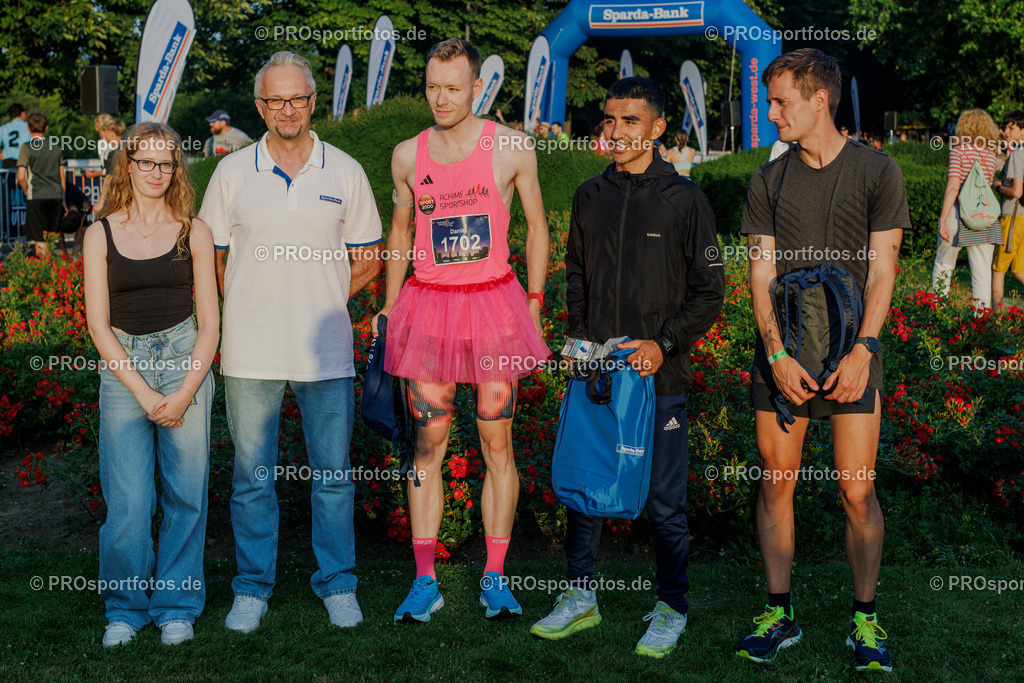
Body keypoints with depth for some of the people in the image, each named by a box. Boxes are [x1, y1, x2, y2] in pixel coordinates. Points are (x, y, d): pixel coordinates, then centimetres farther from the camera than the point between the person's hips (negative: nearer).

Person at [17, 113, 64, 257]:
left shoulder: (26, 148, -6)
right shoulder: (56, 146, 8)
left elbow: (21, 176, -13)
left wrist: (26, 192, 5)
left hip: (37, 197, -4)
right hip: (56, 196, 4)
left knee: (39, 240, 0)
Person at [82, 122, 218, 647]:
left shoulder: (193, 232, 5)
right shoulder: (101, 234, 4)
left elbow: (209, 321, 4)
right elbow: (98, 324, 0)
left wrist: (184, 392, -7)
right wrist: (144, 393, -8)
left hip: (185, 361, 0)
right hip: (123, 367, 0)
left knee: (185, 492, 2)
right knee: (128, 500, -4)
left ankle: (176, 604, 18)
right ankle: (126, 606, 15)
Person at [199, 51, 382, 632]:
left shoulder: (344, 172, 4)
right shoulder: (232, 172, 4)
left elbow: (368, 257, 10)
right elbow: (211, 258, 9)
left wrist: (322, 301, 3)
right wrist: (255, 305, 4)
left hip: (325, 350, 0)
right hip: (250, 351, 0)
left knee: (333, 475, 8)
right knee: (252, 476, 8)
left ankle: (337, 584, 22)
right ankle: (253, 589, 22)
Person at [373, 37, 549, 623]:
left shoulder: (512, 148, -1)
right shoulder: (408, 155, 7)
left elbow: (537, 228, 8)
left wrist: (533, 305, 4)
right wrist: (389, 305, 15)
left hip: (493, 301, -2)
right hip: (429, 305, 2)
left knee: (498, 446, 3)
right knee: (428, 446, 3)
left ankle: (495, 579, 13)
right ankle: (426, 581, 10)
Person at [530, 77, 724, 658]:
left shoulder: (684, 199, -3)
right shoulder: (591, 196, 9)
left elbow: (710, 291, -2)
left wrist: (664, 344, -13)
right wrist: (579, 339, 4)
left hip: (660, 376, -4)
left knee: (665, 501, 4)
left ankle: (672, 610, 20)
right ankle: (581, 596, 25)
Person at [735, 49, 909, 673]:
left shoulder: (877, 171, 1)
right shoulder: (769, 180, 9)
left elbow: (881, 273, -2)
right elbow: (761, 274, 5)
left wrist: (862, 351, -13)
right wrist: (777, 353, -8)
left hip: (851, 352, -3)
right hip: (781, 354, 3)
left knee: (858, 491, -2)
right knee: (776, 481, 5)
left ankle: (866, 618, 13)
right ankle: (780, 614, 17)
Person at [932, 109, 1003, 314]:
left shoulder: (958, 151, -7)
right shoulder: (991, 155, 7)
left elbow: (953, 188, -14)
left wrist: (943, 219, -14)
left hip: (958, 213, -4)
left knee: (943, 265, 13)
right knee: (982, 271, 4)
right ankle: (981, 313, 2)